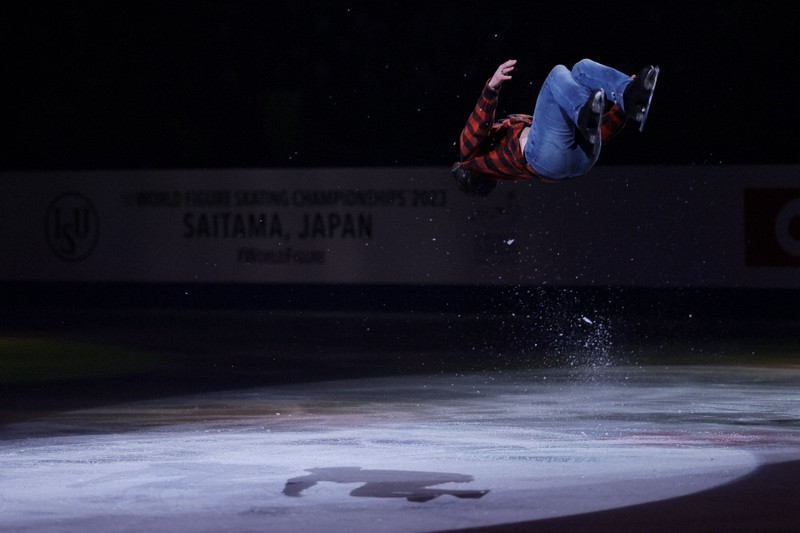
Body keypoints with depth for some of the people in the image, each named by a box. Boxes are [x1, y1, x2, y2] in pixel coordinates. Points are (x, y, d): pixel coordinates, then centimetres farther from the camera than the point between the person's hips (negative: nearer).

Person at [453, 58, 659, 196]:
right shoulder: (473, 154, 32)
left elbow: (599, 135, 37)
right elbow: (475, 130, 4)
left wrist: (623, 105, 26)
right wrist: (492, 87, -12)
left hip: (582, 155, 5)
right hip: (546, 153, -5)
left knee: (583, 68, -1)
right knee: (558, 73, -12)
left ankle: (632, 99, -32)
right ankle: (586, 117, -45)